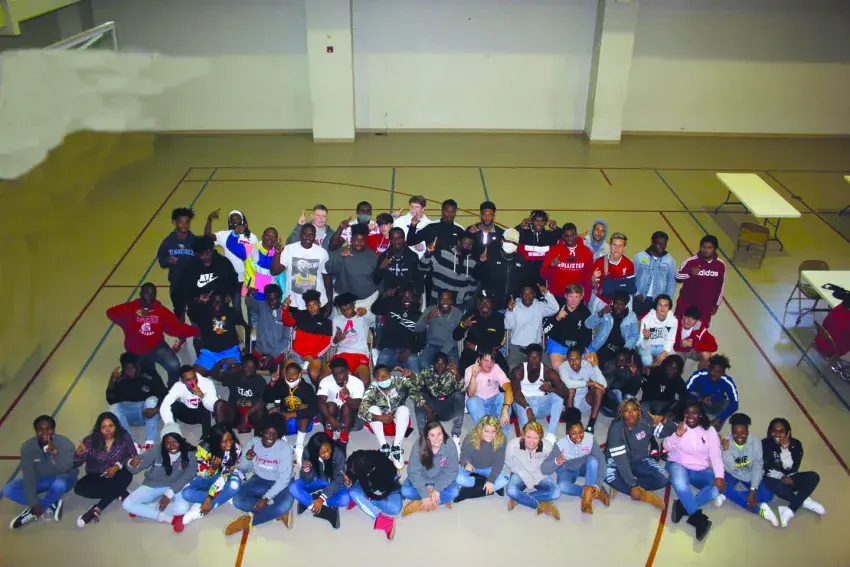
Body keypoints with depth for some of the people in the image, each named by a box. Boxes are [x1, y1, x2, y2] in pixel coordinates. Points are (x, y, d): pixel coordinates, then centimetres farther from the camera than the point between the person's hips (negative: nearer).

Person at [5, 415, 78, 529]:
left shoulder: (65, 443, -24)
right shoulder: (28, 447, -18)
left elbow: (66, 468, -32)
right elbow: (28, 475, -19)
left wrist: (56, 454, -51)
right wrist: (34, 503, -25)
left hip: (62, 477, -4)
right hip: (40, 479, 4)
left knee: (59, 485, -39)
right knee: (8, 490, -18)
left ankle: (32, 513, -13)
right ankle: (51, 505, -17)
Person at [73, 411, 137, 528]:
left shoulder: (124, 437, -13)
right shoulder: (90, 440, -12)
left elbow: (133, 457, -8)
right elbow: (75, 464, -12)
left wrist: (118, 466, -24)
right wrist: (78, 454, -35)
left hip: (119, 473, -2)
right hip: (97, 476, 2)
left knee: (122, 479, -37)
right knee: (79, 488, -27)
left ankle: (97, 509, -23)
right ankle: (120, 493, -17)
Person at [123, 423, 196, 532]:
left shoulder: (189, 454, -18)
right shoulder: (157, 450, -19)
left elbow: (186, 478, -15)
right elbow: (134, 469, -16)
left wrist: (169, 493, -26)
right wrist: (131, 464, -41)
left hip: (175, 487, -1)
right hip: (153, 485, 2)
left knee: (182, 508, -32)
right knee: (127, 504, -20)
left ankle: (141, 509, -11)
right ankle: (170, 519, -19)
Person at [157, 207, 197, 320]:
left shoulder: (195, 240, -9)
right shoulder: (168, 241, -4)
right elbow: (161, 261, 4)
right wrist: (168, 260, -17)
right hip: (176, 284, 2)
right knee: (178, 312, 19)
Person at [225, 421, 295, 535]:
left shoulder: (284, 448, -23)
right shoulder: (253, 442, -12)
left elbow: (284, 478, -23)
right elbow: (244, 470, -1)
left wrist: (266, 498, -29)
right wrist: (247, 459, -25)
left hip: (281, 483, -4)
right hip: (260, 480, 4)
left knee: (284, 505, -36)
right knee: (238, 500, -23)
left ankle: (249, 520, -20)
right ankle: (279, 512, -19)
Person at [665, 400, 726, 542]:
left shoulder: (709, 430, 1)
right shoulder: (676, 426, -2)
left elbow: (716, 454, -6)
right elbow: (667, 447, -11)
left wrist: (719, 476, -21)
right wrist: (677, 435, -31)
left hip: (701, 470, 3)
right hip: (679, 464, -3)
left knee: (719, 485, -27)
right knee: (680, 484, -37)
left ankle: (682, 506, -26)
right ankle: (698, 518, -25)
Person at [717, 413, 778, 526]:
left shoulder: (755, 442, -18)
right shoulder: (725, 442, -22)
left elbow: (757, 467, -17)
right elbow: (731, 469, -27)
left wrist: (753, 490, -27)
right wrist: (726, 450, -41)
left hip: (750, 474, 2)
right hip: (732, 474, -2)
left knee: (768, 495, -22)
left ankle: (727, 495, -18)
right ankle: (760, 509, -24)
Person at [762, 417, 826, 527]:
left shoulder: (795, 444, -7)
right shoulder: (765, 444, -13)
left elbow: (792, 468, -17)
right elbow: (766, 469, -13)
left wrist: (785, 448, -26)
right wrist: (781, 477, -28)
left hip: (790, 478, 4)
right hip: (773, 479, -4)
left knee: (814, 476, -22)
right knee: (779, 487, -38)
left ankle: (790, 510, -26)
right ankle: (804, 501, -10)